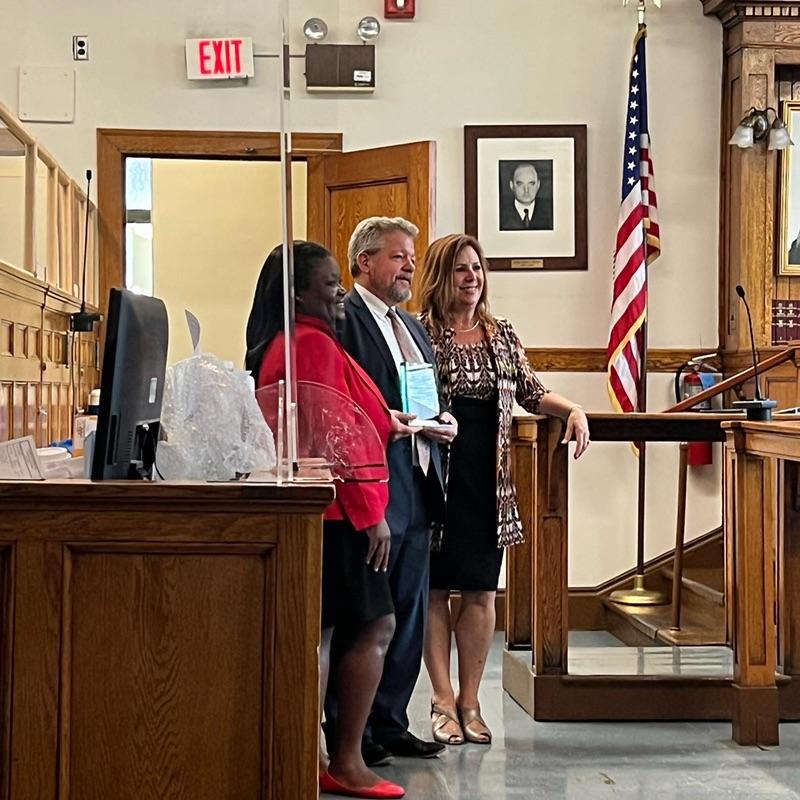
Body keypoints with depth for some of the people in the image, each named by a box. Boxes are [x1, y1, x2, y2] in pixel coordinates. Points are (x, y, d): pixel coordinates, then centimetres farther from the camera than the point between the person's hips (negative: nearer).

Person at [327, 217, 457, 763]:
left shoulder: (414, 327, 21)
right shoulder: (341, 319, -8)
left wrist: (443, 423, 5)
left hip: (417, 489, 9)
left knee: (409, 613, 13)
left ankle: (390, 722, 24)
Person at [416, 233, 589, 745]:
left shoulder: (503, 334, 10)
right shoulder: (422, 333, -4)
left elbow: (532, 393, 17)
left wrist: (573, 410, 1)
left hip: (489, 480, 4)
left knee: (481, 590, 6)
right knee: (436, 588, 3)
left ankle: (470, 700, 16)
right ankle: (443, 701, 12)